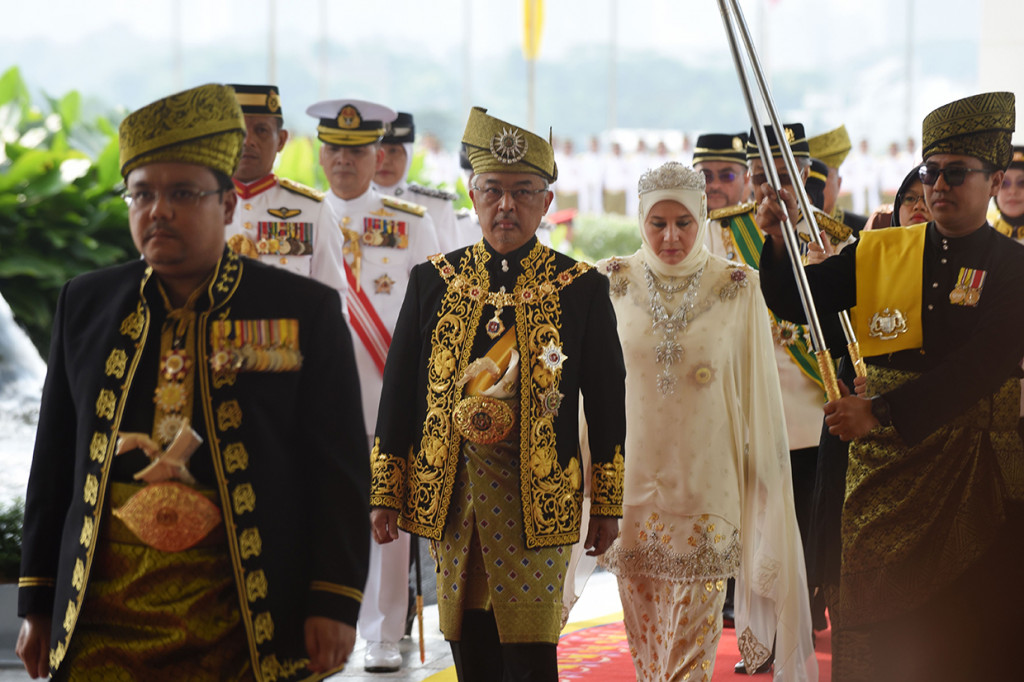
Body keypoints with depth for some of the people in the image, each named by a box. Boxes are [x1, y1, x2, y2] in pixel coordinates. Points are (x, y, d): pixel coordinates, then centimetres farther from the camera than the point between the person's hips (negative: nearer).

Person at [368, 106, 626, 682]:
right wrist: (386, 493, 6)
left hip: (539, 499, -2)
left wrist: (608, 504, 3)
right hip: (452, 495, 3)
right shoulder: (434, 281, 7)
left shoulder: (583, 288, 2)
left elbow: (608, 403, 4)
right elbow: (400, 392, 9)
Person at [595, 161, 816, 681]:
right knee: (643, 627, 9)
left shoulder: (737, 289, -2)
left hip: (705, 481, -2)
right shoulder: (614, 284, 1)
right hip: (633, 479, 2)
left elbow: (757, 391, 3)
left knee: (693, 631, -4)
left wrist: (764, 477, 3)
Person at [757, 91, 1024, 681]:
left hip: (976, 477, -2)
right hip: (884, 472, 2)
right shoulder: (880, 253, 7)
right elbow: (793, 302, 7)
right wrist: (779, 240, -13)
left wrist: (882, 412, -24)